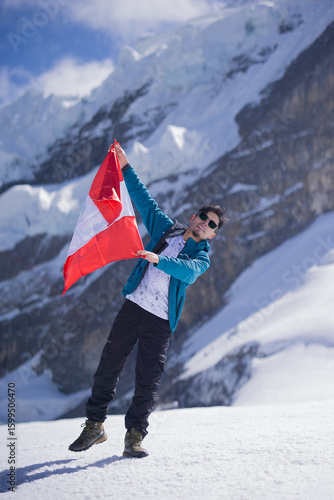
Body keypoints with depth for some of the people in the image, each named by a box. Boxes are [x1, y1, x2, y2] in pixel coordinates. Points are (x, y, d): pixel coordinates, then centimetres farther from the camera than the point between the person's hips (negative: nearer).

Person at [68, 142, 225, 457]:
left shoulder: (201, 257, 5)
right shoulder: (165, 229, 16)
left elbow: (187, 270, -17)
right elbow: (144, 200, 19)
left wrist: (157, 259, -33)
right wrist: (125, 168, 15)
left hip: (161, 320, -2)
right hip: (134, 305, 2)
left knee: (148, 379, -6)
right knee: (109, 365, 1)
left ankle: (134, 436, 4)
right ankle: (95, 425, 12)